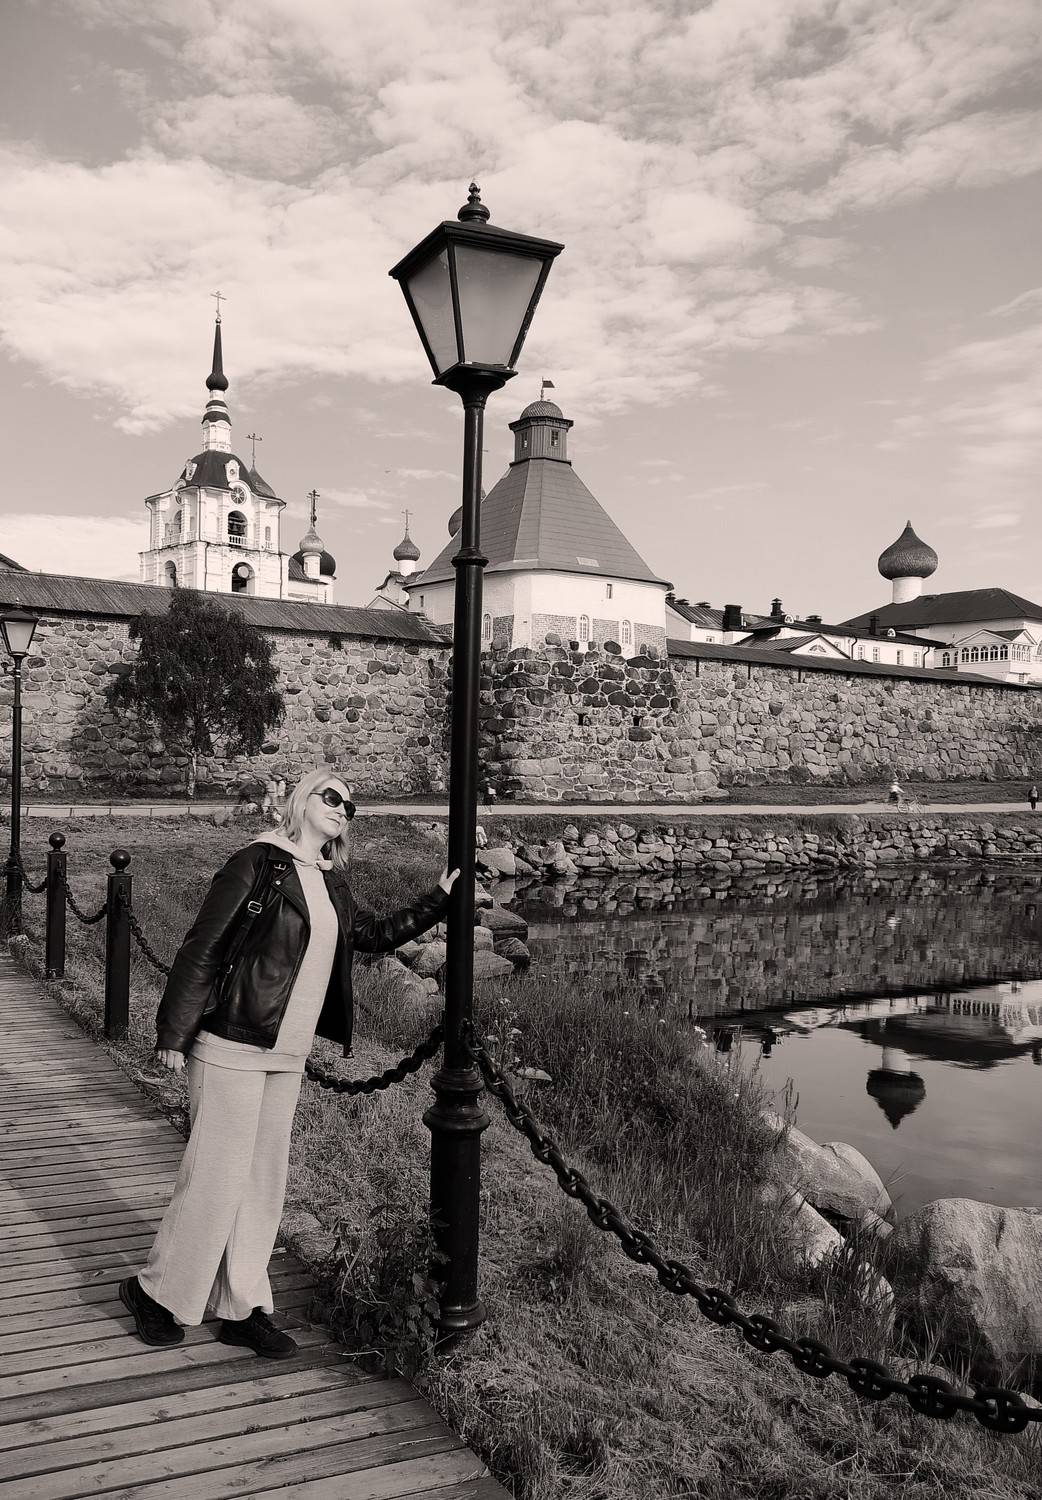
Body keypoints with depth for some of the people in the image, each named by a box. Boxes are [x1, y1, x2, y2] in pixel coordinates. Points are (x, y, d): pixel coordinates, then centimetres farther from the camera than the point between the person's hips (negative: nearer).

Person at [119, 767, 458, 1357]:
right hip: (232, 1048, -7)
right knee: (217, 1177, -1)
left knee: (265, 1179, 12)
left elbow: (377, 936, 24)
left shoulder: (333, 887, 11)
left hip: (288, 1055, 7)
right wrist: (174, 1033, -13)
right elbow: (202, 948, -12)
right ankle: (158, 1291, 20)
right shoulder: (259, 862, -11)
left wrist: (440, 900, 17)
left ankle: (242, 1308, 24)